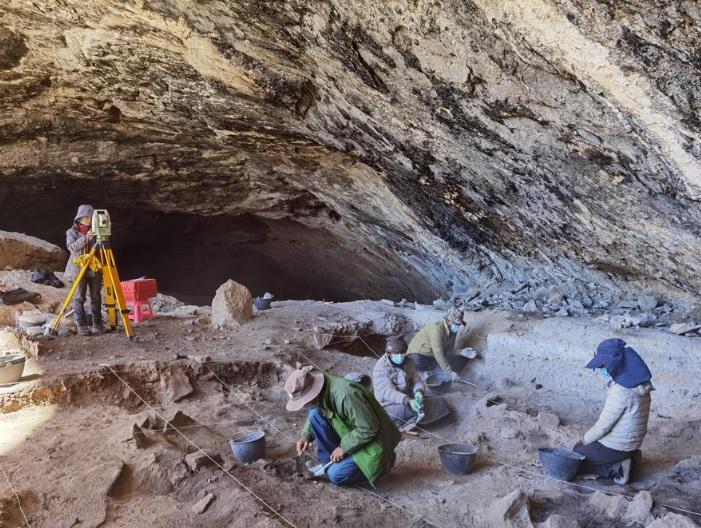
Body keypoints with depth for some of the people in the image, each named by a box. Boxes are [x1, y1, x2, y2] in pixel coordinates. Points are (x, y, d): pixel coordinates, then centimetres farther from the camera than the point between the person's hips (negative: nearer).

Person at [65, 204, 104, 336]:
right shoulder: (72, 232, 6)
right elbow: (71, 246, -13)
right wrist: (85, 238, -24)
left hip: (95, 269, 2)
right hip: (79, 269, -2)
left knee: (96, 297, 4)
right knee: (79, 298, -4)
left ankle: (98, 324, 11)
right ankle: (82, 326, 0)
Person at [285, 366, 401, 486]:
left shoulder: (346, 394, -34)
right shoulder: (322, 391, -8)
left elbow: (369, 429, -29)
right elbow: (313, 411, 14)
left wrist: (344, 448, -19)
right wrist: (307, 436, -3)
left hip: (372, 440, -8)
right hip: (351, 432, 8)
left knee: (336, 476, -18)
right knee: (314, 414, -8)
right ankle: (330, 462, 4)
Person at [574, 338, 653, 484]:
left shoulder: (620, 391, -29)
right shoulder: (636, 382, -1)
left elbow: (603, 425, -21)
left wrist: (586, 440, -5)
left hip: (615, 447, -9)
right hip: (630, 442, 9)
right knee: (578, 448, 25)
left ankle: (616, 468, -2)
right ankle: (624, 458, 12)